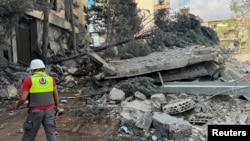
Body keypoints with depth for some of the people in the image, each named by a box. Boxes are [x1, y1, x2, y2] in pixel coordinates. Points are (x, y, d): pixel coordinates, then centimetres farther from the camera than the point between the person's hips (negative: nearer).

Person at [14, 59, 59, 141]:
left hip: (35, 112, -3)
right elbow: (56, 95, 3)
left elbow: (23, 98, -13)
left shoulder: (28, 80, -11)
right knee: (51, 134, 7)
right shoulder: (51, 79, 0)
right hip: (49, 110, 3)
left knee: (29, 134, 15)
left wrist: (17, 106, 8)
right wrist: (57, 106, 20)